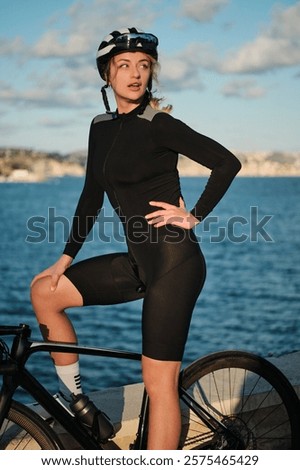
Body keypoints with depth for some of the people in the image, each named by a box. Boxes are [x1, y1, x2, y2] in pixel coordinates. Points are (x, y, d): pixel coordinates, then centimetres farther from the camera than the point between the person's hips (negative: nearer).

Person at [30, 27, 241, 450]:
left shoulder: (158, 125, -11)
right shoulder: (101, 127, 11)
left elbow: (227, 163, -14)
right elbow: (92, 196, 16)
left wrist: (195, 215, -10)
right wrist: (66, 258, 14)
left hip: (174, 261, -8)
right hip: (140, 261, 8)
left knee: (159, 383, -5)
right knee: (45, 291, 11)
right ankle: (73, 398, 22)